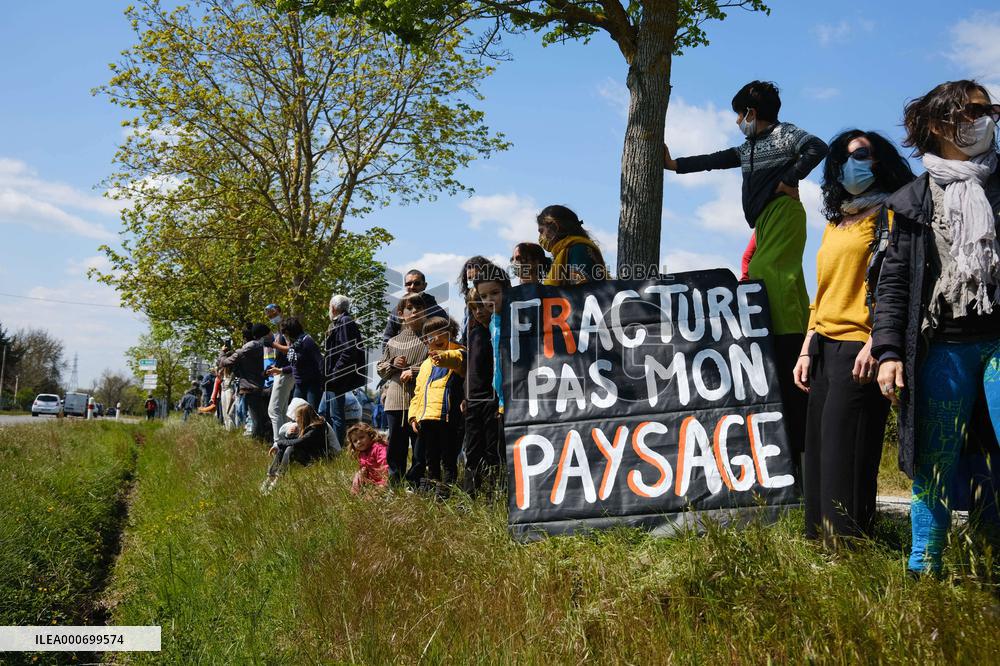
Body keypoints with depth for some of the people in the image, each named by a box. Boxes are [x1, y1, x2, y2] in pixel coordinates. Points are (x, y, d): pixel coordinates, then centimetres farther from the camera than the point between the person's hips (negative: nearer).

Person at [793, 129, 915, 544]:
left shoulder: (888, 215, 0)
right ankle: (820, 537, 13)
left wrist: (875, 343, -20)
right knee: (818, 447, 6)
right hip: (824, 346, 8)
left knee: (844, 452, -10)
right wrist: (807, 350, 17)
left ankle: (850, 543, -3)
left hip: (858, 346, -8)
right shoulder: (836, 224, 23)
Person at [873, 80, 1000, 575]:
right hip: (942, 348, 0)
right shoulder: (914, 202, 11)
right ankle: (923, 571, 11)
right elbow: (894, 282, 7)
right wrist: (888, 350, -3)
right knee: (933, 466, 2)